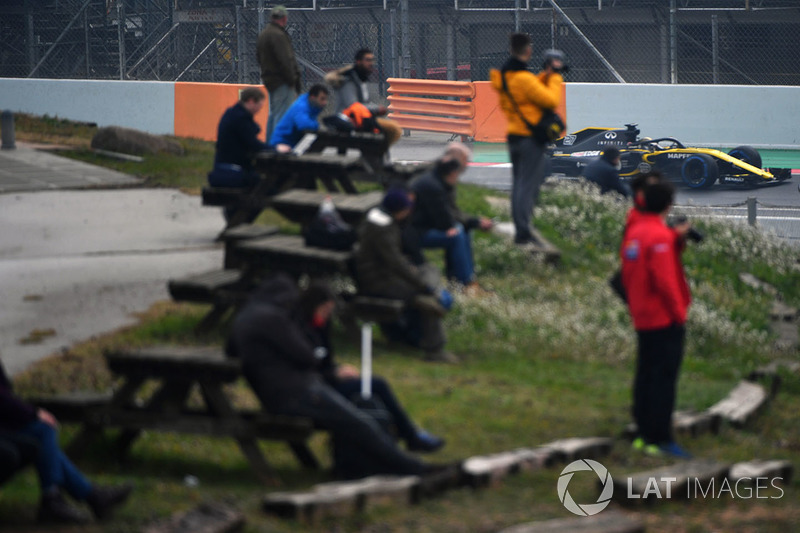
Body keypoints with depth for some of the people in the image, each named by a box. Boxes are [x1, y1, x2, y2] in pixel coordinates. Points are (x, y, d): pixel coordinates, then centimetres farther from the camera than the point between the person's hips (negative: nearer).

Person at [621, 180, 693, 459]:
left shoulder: (634, 230, 8)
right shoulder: (659, 236, -19)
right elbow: (664, 280, -22)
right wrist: (679, 311, -13)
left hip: (642, 318, 9)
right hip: (665, 318, -9)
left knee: (646, 374, 14)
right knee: (664, 377, -6)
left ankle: (644, 434, 19)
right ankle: (660, 438, -6)